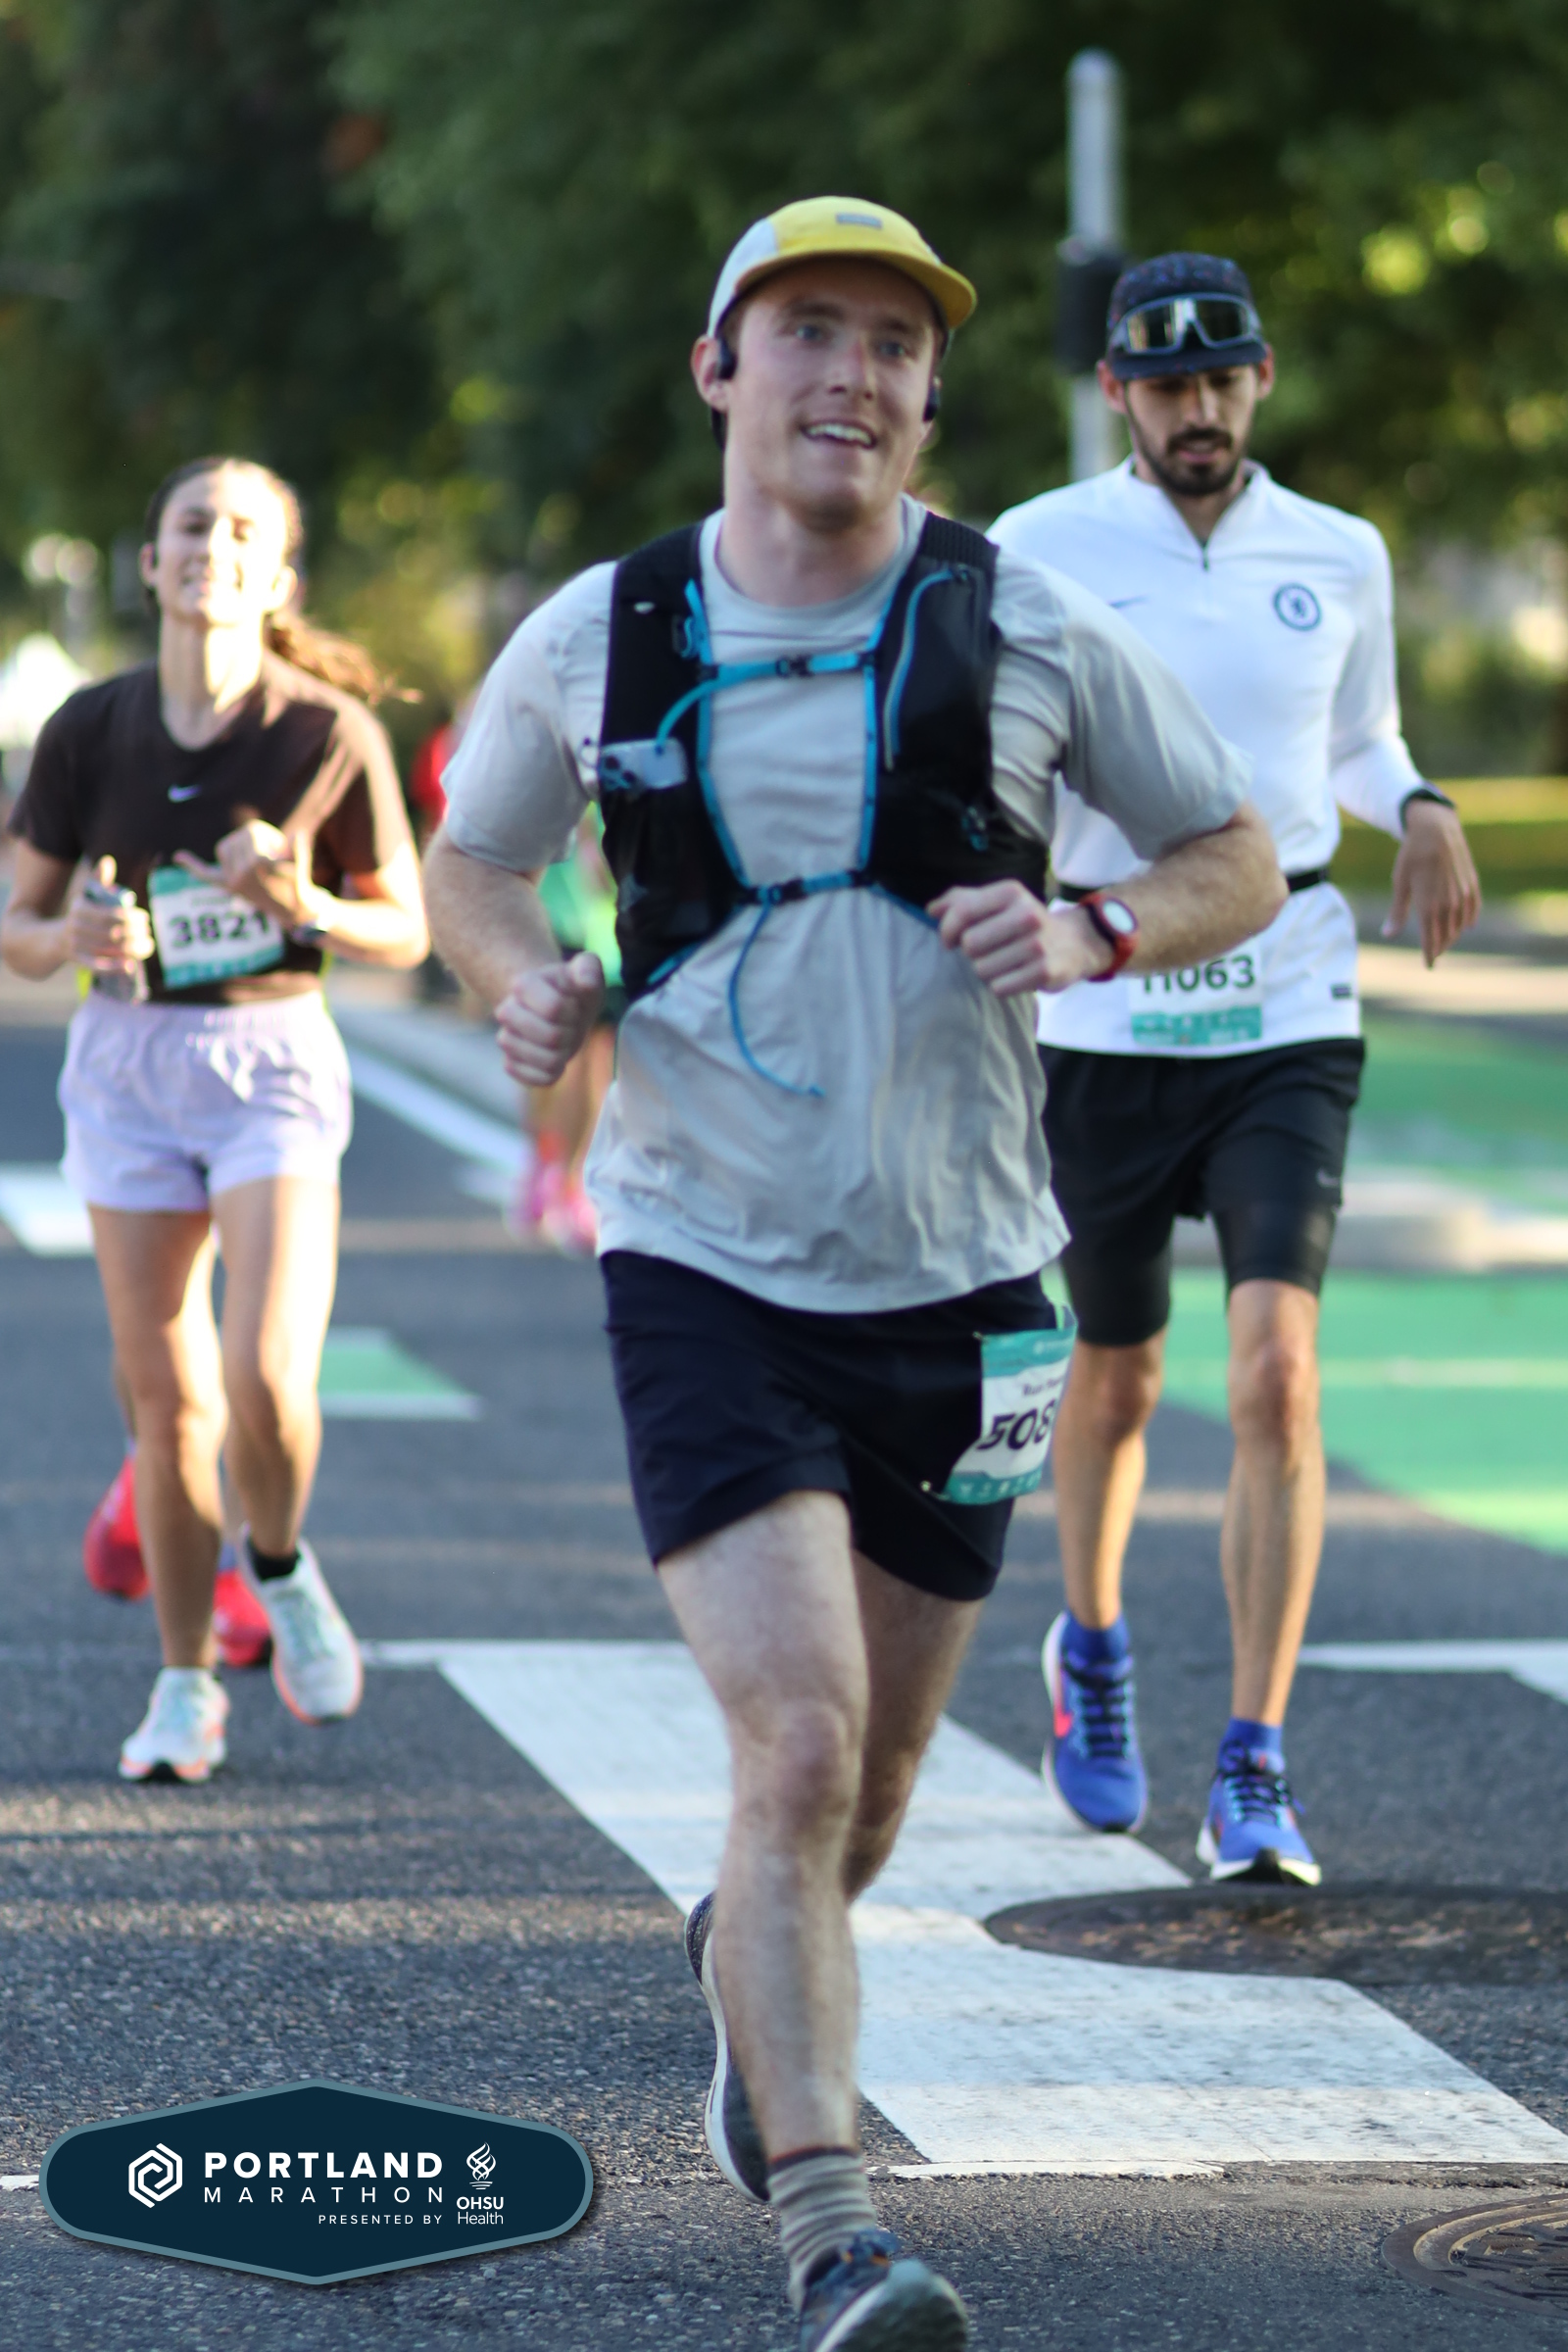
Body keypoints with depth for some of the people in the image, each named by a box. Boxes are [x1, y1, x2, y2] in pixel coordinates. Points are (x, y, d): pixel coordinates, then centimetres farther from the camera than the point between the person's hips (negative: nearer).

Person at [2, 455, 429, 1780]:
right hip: (128, 1065, 2)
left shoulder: (330, 734, -7)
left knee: (268, 1382, -16)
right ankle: (187, 1687, 18)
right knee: (169, 1400, 5)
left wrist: (302, 904, -18)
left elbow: (406, 931, 0)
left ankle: (279, 1565, 16)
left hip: (273, 1058, -2)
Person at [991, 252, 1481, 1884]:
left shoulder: (1339, 558, 6)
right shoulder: (1037, 551, -2)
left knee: (1276, 1369, -15)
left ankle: (1254, 1777, -12)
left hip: (1290, 1015, 1)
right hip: (1100, 1013, -1)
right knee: (1112, 1378, 12)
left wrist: (1421, 809, 1)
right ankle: (1089, 1646, 44)